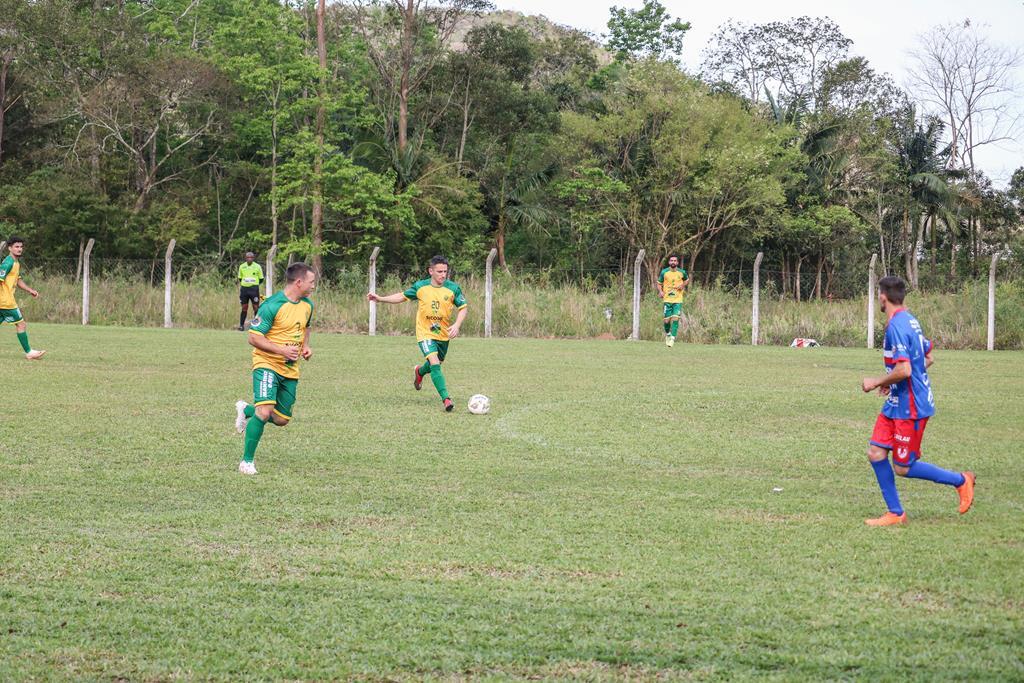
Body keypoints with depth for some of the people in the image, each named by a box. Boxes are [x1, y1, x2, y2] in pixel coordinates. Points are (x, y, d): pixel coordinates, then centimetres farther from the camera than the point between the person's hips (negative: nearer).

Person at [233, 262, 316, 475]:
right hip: (267, 364, -7)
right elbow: (254, 338, -17)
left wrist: (305, 346, 7)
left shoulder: (307, 305, 6)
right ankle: (247, 461, -9)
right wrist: (282, 350, -26)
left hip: (290, 370, 7)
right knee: (264, 411, -23)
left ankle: (246, 410, 39)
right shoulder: (272, 306, -18)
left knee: (281, 419, 9)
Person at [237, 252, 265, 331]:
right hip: (244, 288, 2)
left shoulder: (257, 267, 3)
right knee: (244, 308, 3)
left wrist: (255, 284, 2)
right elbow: (239, 278, 18)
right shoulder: (242, 266, 9)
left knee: (256, 307, -3)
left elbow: (261, 279, 9)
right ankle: (241, 325, 9)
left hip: (254, 289, -2)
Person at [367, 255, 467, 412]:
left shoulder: (453, 288, -10)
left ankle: (419, 371, 56)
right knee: (435, 363, -21)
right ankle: (446, 399, -24)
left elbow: (462, 308, -1)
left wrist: (457, 325, -18)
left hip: (444, 334, 3)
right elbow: (402, 296, 7)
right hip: (425, 334, -3)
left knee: (436, 363, 21)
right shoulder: (420, 287, -8)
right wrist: (380, 299, 0)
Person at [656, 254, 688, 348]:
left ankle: (672, 338, -11)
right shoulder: (664, 272, 0)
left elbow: (687, 280, 21)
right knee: (666, 320, -1)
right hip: (667, 299, 0)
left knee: (675, 319, -14)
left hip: (678, 300, 0)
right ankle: (667, 334, 29)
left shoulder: (682, 272, 2)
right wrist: (660, 291, -9)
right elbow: (659, 283, 10)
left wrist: (683, 285, 0)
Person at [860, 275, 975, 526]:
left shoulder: (896, 326, -22)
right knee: (876, 453, 5)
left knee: (903, 467, 0)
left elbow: (903, 370, -29)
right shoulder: (910, 321, 10)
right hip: (896, 404, 10)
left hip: (910, 408, -10)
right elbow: (927, 359, 20)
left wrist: (877, 382, -13)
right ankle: (895, 513, 11)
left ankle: (961, 480, 15)